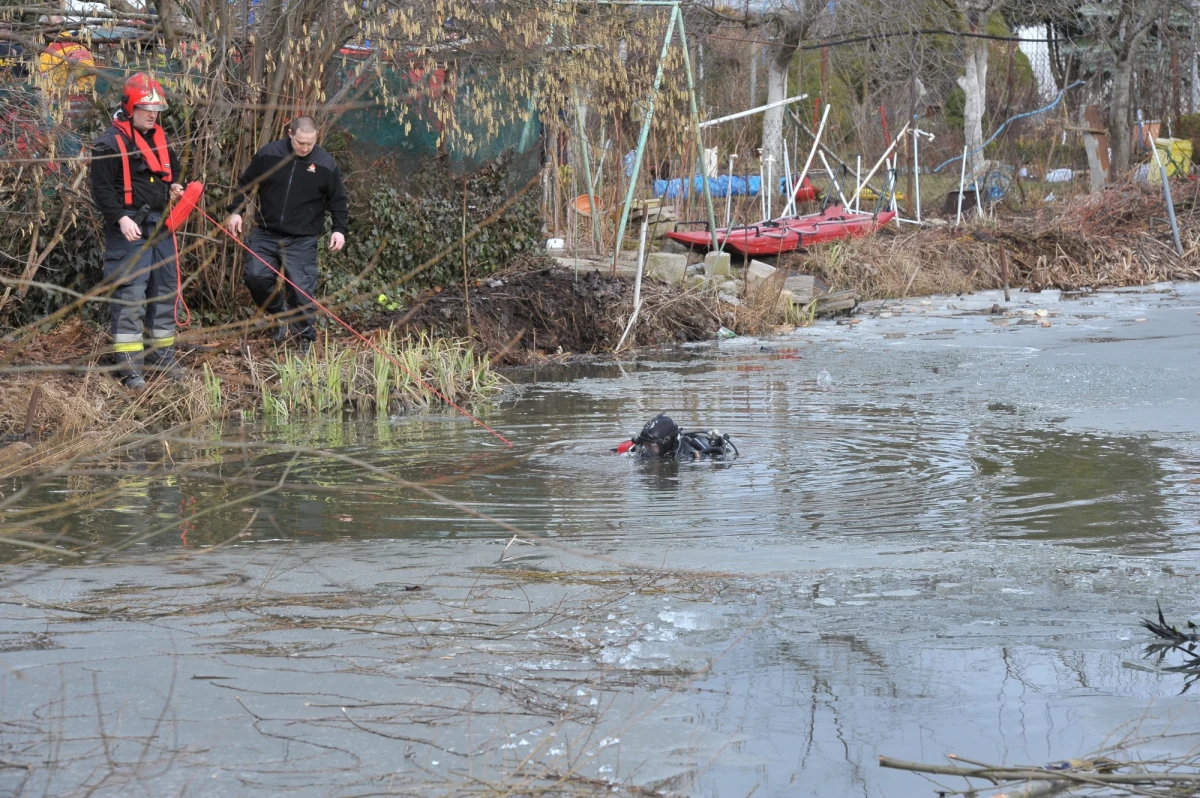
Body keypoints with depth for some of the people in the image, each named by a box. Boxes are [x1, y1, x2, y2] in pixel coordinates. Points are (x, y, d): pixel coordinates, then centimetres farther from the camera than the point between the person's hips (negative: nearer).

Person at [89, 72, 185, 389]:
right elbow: (101, 188, -13)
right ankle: (129, 365, -8)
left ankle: (163, 354, 24)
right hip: (129, 230, -8)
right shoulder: (110, 143, -10)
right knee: (130, 296, -10)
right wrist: (121, 218, -24)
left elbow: (173, 170, 28)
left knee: (165, 291, 13)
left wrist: (175, 187, 6)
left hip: (161, 226, 8)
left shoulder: (160, 138, 15)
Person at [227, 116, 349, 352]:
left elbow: (338, 200, 5)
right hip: (266, 234, 2)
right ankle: (278, 313, 17)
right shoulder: (268, 154, -3)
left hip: (302, 240, -2)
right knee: (255, 275, -11)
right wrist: (236, 211, 0)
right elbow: (246, 184, 9)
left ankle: (305, 337, 9)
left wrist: (340, 228, -6)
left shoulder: (326, 164, -5)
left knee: (301, 288, -7)